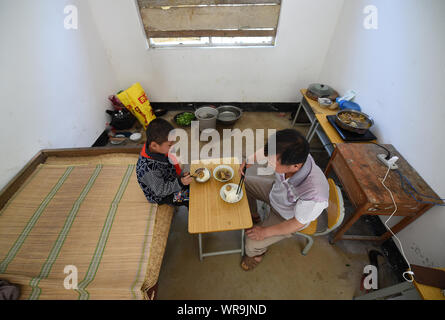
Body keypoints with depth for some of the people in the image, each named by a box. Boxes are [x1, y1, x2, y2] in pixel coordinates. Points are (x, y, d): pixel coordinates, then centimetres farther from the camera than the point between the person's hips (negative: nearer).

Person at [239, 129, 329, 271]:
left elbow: (297, 224, -25)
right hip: (276, 190, 5)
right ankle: (254, 217, 33)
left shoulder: (314, 194, -44)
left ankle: (258, 252, 32)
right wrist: (250, 160, -24)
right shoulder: (287, 154, -33)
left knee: (252, 244, -8)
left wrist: (266, 232, -15)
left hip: (288, 216, -5)